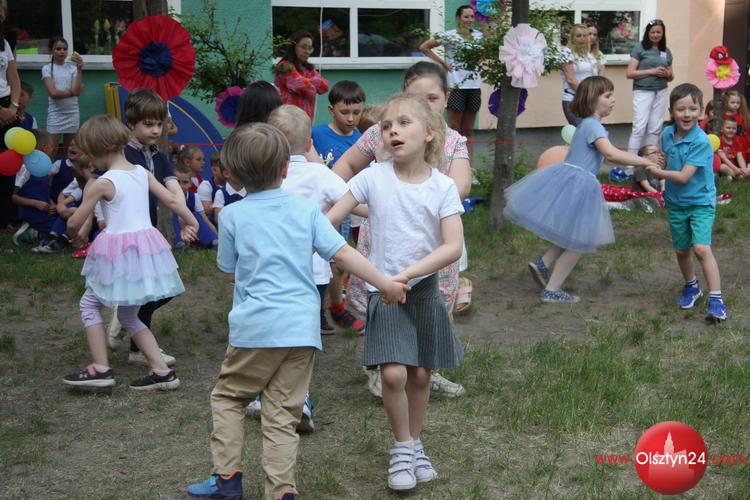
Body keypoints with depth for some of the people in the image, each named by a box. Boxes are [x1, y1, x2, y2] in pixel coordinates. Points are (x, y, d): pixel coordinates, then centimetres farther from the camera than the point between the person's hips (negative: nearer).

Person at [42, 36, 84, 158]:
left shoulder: (72, 68, 3)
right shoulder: (47, 68, -1)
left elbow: (77, 91, -11)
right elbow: (53, 93, -11)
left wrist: (79, 69, -14)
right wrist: (71, 92, -5)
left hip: (72, 113, 2)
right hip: (55, 113, -2)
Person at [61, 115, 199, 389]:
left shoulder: (102, 183, -12)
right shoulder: (142, 173, 5)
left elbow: (75, 222, -5)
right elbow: (172, 200, 10)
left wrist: (77, 233, 18)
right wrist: (192, 221, 26)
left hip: (118, 250, -7)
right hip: (147, 244, 7)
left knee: (89, 303, 12)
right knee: (127, 315, 18)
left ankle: (101, 369, 6)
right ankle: (161, 370, 13)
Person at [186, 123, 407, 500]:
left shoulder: (232, 215, 0)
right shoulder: (306, 209, 3)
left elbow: (229, 272, 9)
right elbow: (343, 253, -2)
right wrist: (385, 284, 3)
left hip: (255, 326, -2)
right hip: (302, 328, 2)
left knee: (228, 396, 18)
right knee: (282, 416, 7)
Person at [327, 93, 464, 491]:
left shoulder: (443, 187, -8)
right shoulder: (373, 178, -7)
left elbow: (453, 246, -15)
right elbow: (328, 222, -5)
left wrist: (409, 273, -25)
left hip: (424, 290, 1)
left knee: (421, 374, 9)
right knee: (393, 373, -13)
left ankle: (414, 444, 33)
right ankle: (403, 447, 10)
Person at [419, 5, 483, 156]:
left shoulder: (478, 36, 7)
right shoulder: (449, 36, -4)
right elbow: (424, 47, -2)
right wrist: (441, 61, -5)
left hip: (474, 86, 4)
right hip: (456, 86, -4)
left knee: (468, 129, 9)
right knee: (454, 128, 0)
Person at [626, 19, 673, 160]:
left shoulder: (666, 51, 11)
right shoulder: (640, 48, -2)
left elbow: (671, 77, 18)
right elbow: (629, 73, -9)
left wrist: (667, 74, -5)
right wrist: (651, 71, -15)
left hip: (661, 92, 5)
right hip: (643, 91, -5)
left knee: (655, 128, 7)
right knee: (639, 128, -10)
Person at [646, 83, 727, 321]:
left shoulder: (701, 142, -23)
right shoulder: (667, 134, -4)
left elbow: (684, 176, -25)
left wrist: (656, 172, -18)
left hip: (700, 202, -6)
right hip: (676, 203, 6)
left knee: (701, 248, -20)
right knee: (681, 250, 16)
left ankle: (716, 299, -15)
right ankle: (691, 287, 40)